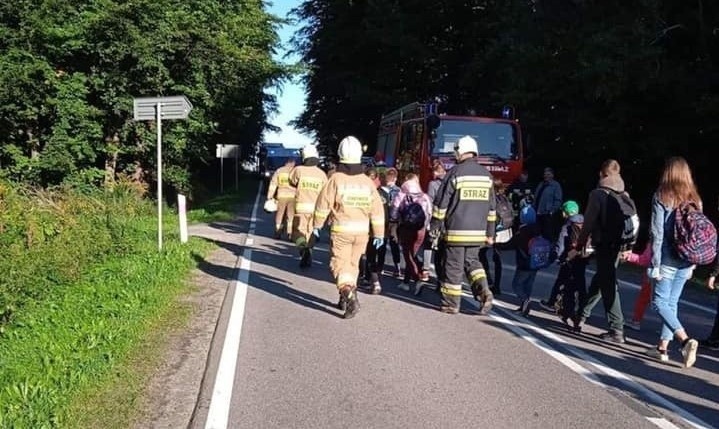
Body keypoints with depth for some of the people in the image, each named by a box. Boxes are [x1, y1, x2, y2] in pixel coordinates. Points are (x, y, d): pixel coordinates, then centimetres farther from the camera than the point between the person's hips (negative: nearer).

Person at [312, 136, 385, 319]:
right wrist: (379, 234, 9)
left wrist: (317, 225, 8)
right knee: (353, 264, 18)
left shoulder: (336, 179, -10)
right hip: (362, 232, 4)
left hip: (341, 230, -4)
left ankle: (350, 297, -19)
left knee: (339, 265, 2)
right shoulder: (368, 182, 1)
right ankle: (345, 297, 29)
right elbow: (377, 210, 2)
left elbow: (323, 205, -5)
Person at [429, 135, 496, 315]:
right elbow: (491, 208, 13)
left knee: (454, 266, 3)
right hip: (478, 232, 5)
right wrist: (490, 233, 18)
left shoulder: (455, 173, -8)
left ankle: (451, 303, 10)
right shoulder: (486, 174, 9)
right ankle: (484, 291, 1)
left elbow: (441, 203, -8)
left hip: (456, 230, -5)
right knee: (472, 261, 19)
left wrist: (435, 226, 0)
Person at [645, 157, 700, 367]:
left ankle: (685, 339, -15)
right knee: (672, 303, 12)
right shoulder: (695, 200, 7)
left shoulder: (661, 197, -8)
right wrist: (693, 264, 15)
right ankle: (662, 347, 18)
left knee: (660, 302, 2)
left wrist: (655, 264, -9)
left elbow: (657, 233, -12)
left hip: (667, 261, -6)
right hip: (685, 262, 6)